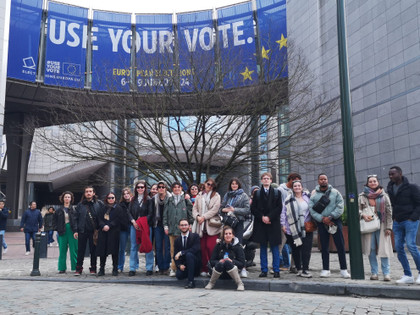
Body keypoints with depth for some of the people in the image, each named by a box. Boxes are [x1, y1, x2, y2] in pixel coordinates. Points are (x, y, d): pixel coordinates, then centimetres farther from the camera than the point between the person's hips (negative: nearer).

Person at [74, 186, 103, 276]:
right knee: (81, 250, 5)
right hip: (82, 231, 1)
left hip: (94, 231, -1)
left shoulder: (99, 204, 3)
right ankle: (78, 268, 14)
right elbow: (76, 218, 6)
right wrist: (75, 230, -1)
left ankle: (93, 268, 16)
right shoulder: (80, 205, 7)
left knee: (93, 250, 6)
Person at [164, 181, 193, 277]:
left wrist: (190, 224, 0)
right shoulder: (169, 200, 13)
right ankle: (173, 269, 6)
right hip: (172, 228, 2)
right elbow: (165, 214, 12)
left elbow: (190, 211, 5)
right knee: (173, 249, 2)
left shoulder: (185, 199, 6)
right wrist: (165, 225, 5)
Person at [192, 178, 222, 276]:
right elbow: (195, 208, 13)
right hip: (200, 225, 3)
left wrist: (204, 217, -11)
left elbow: (215, 209, -4)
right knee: (202, 247, 0)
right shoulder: (199, 196, 17)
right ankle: (204, 269, 10)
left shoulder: (216, 196, 7)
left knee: (210, 247, -11)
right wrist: (197, 216, -7)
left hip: (211, 225, -3)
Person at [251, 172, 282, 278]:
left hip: (273, 224, -1)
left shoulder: (277, 193, 7)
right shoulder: (257, 193, 10)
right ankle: (264, 270, 12)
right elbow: (253, 208, 4)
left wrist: (269, 217, -11)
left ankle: (276, 270, 8)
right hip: (260, 224, 1)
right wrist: (262, 217, -10)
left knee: (275, 248, 1)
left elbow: (279, 208, 0)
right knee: (263, 248, 6)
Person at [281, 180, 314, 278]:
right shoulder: (289, 199, 3)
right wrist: (283, 224, -3)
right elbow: (284, 212, 3)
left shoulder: (307, 197, 9)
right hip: (293, 229, -1)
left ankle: (305, 270, -2)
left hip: (306, 228, 1)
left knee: (306, 249, -6)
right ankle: (299, 269, 16)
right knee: (295, 250, 5)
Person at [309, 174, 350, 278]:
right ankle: (325, 269, 14)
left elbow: (340, 206, -4)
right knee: (324, 247, 6)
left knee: (340, 245, 0)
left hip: (335, 221, -1)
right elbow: (311, 209, -1)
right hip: (321, 223, 1)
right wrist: (322, 219, -12)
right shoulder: (314, 194, 5)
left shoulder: (335, 192, 3)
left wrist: (330, 217, -14)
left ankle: (343, 269, 7)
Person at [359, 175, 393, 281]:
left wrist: (389, 227, -2)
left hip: (381, 226, -1)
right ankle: (374, 273, 10)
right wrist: (363, 215, -13)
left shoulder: (384, 195, 7)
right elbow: (357, 208, 8)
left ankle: (386, 273, 2)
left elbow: (389, 212, 5)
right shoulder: (362, 196, 8)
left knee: (384, 249, -5)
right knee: (371, 249, 2)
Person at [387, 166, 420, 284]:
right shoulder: (390, 188, 11)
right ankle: (408, 276, 9)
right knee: (399, 248, 1)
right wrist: (393, 217, 8)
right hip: (397, 222, 6)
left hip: (410, 221, -6)